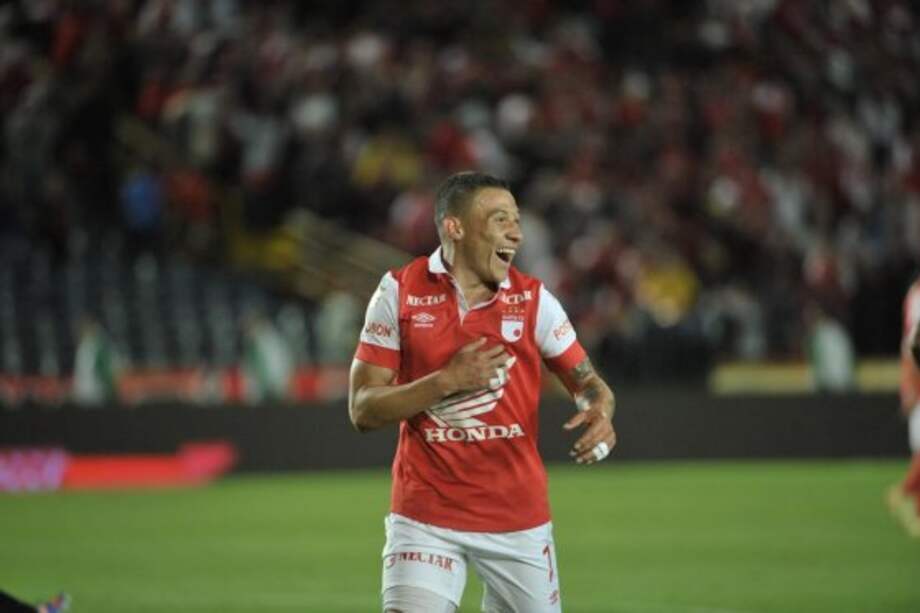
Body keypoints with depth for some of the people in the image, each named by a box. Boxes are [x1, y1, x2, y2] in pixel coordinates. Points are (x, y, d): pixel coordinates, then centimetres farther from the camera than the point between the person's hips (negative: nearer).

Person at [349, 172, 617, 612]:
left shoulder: (533, 299, 1)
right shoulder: (399, 292, -3)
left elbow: (586, 381, 6)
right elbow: (363, 411, -5)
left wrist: (599, 411, -19)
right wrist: (447, 381, -18)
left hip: (520, 518, 2)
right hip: (426, 515, -2)